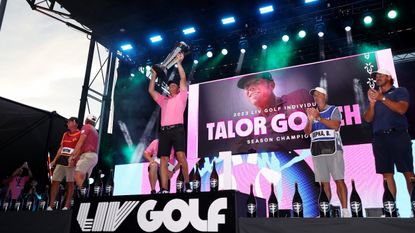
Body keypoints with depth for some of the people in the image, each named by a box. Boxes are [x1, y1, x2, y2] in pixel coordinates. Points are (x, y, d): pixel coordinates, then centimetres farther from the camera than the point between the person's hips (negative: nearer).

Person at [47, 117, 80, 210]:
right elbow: (61, 148, 22)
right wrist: (55, 160, 18)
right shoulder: (65, 134, 19)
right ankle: (51, 205, 13)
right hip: (62, 159, 7)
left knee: (70, 182, -1)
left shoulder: (80, 134, -2)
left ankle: (67, 205, 6)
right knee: (55, 181, 4)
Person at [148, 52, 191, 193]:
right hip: (164, 130, 4)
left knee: (181, 155, -20)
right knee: (163, 159, -5)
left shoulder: (181, 97, 18)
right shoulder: (163, 100, 30)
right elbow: (151, 91, 26)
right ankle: (164, 189, -8)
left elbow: (183, 79, 9)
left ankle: (187, 183, -12)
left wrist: (178, 63, 8)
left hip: (177, 129, -4)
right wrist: (154, 75, 26)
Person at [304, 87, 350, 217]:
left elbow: (335, 125, -12)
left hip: (332, 148, -4)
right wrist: (310, 120, -10)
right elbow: (307, 132, 8)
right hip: (317, 151, 4)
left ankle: (345, 211, -4)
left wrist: (319, 118, -16)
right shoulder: (312, 112, 16)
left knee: (339, 180, -6)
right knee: (324, 182, 5)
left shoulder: (334, 110, 5)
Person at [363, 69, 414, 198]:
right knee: (387, 174, 1)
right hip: (380, 138, 3)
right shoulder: (374, 96, 20)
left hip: (398, 135, -3)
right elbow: (368, 119, 10)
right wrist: (372, 102, -5)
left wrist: (382, 98, -11)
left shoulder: (400, 91, 10)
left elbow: (402, 109, -9)